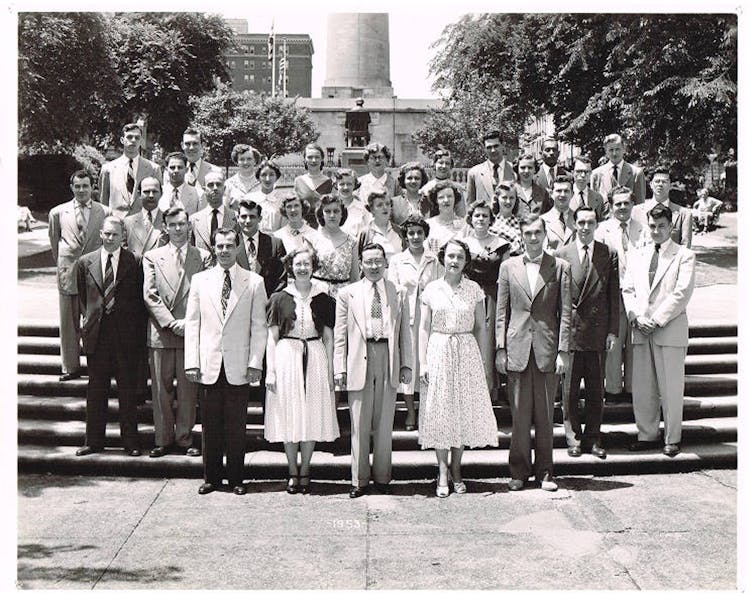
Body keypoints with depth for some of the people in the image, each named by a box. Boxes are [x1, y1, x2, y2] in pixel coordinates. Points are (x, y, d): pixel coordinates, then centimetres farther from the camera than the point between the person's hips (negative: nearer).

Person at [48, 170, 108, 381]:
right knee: (68, 322, 5)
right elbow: (54, 239, 18)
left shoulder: (104, 213, 1)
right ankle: (70, 367, 13)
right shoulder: (58, 213, 5)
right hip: (68, 273, 1)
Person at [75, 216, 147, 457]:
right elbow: (81, 297, 17)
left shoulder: (134, 262, -2)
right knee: (96, 389, 8)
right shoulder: (85, 263, 6)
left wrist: (137, 327, -1)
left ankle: (130, 441, 14)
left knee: (127, 389, 5)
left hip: (125, 335, -2)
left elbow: (140, 298, 3)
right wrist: (86, 317, 7)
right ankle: (94, 440, 18)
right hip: (96, 333, 2)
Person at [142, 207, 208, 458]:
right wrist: (172, 323, -10)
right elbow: (150, 295, 0)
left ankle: (184, 438, 15)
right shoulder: (152, 257, 8)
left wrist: (189, 323, -11)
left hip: (191, 332, 0)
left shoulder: (203, 257, 7)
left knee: (188, 389, 3)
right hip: (161, 333, 1)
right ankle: (163, 439, 15)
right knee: (161, 389, 4)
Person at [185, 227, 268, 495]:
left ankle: (236, 478, 16)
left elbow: (259, 326, 2)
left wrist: (255, 363, -5)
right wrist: (191, 361, -1)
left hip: (239, 367, -1)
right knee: (210, 424, 6)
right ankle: (212, 477, 18)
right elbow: (192, 323, 7)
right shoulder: (200, 280, 8)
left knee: (236, 425, 4)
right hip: (208, 365, 1)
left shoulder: (254, 282, 3)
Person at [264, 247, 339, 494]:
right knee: (288, 417, 4)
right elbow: (272, 337, 3)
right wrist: (270, 371, -3)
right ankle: (292, 471, 17)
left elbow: (328, 338, 8)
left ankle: (305, 471, 17)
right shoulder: (280, 299, 2)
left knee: (312, 416, 4)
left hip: (315, 358, 1)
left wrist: (330, 371, 4)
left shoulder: (323, 299, 5)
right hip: (287, 356, -1)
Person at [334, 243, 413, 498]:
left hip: (389, 361, 1)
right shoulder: (347, 294, 6)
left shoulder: (398, 293, 10)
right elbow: (340, 335, 5)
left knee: (384, 423, 8)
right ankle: (359, 479, 12)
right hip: (359, 362, -1)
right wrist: (340, 369, -1)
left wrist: (406, 364, 5)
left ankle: (382, 477, 19)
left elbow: (404, 332, 11)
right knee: (359, 424, 2)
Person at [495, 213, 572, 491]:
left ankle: (545, 472, 16)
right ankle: (519, 471, 15)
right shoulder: (508, 267, 8)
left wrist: (563, 351, -5)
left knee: (545, 414, 6)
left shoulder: (560, 267, 4)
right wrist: (500, 348, 1)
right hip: (517, 349, 1)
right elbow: (501, 312, 8)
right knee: (519, 414, 5)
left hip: (547, 350, -1)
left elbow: (565, 312, 2)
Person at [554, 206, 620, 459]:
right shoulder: (561, 255, 2)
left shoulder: (609, 254, 5)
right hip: (570, 331, -1)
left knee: (596, 389, 7)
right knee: (570, 388, 4)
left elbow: (614, 295, 5)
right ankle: (573, 438, 15)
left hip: (598, 332, 1)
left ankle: (593, 438, 18)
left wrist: (613, 331, 0)